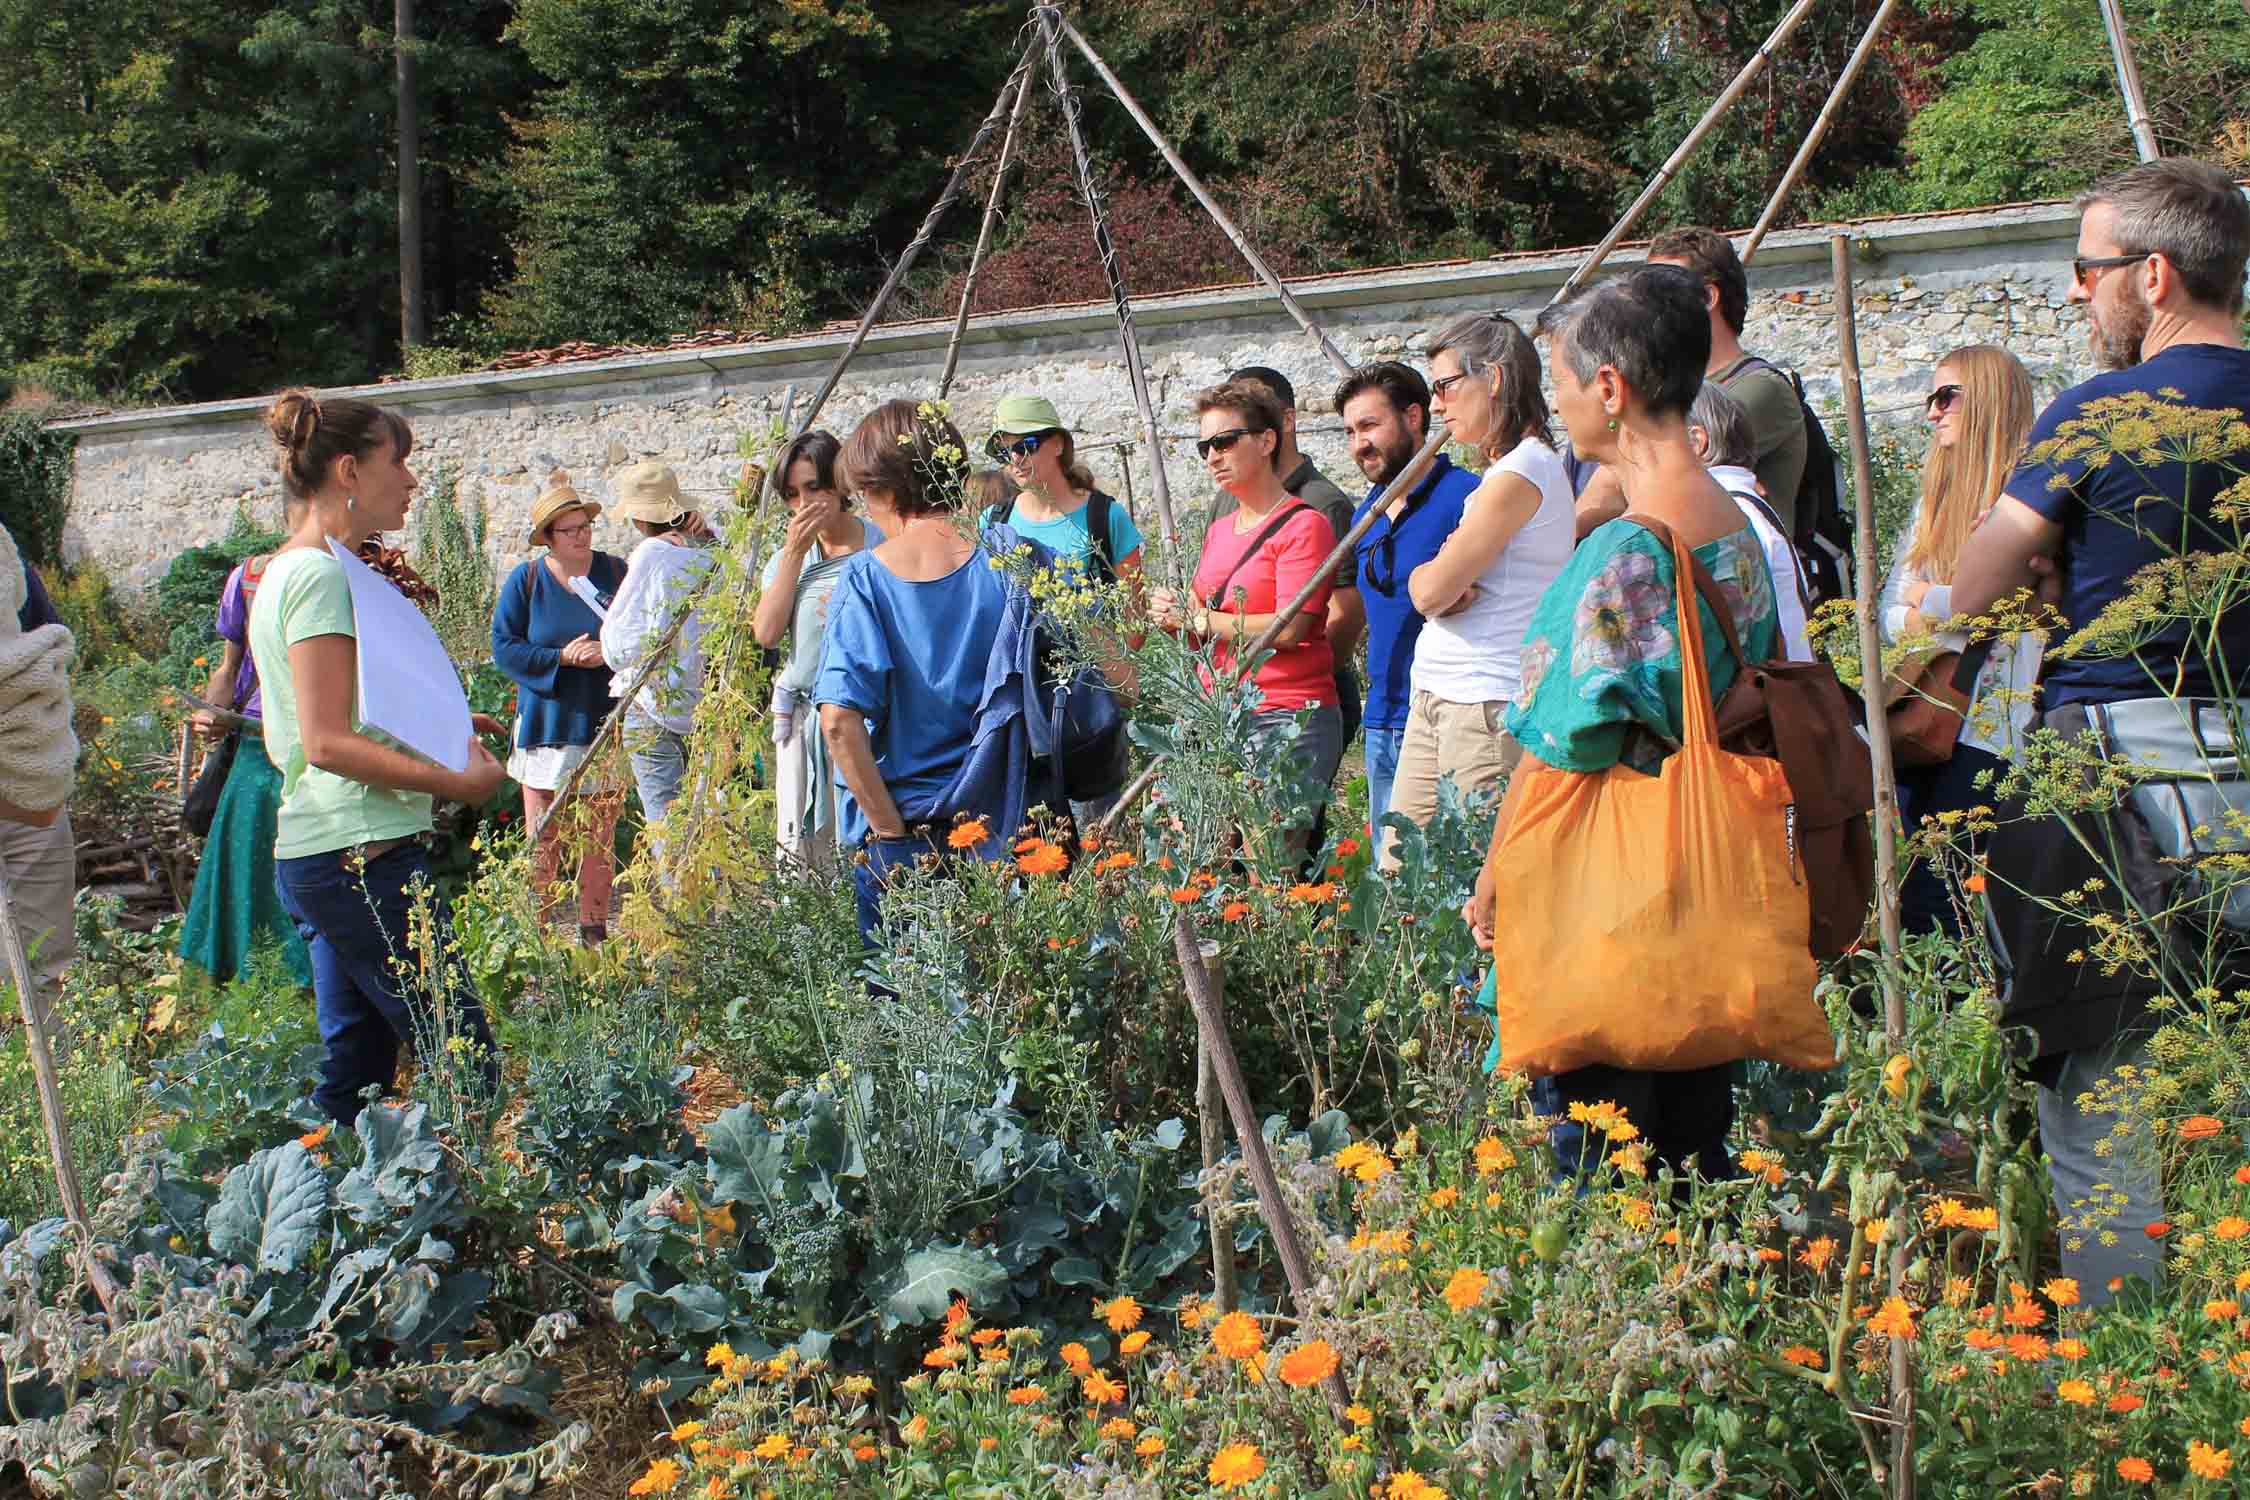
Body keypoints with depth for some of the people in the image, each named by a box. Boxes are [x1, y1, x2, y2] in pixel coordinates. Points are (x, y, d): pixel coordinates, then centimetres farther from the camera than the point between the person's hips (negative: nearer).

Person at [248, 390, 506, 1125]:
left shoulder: (287, 570, 17)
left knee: (354, 1066, 14)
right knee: (466, 1063, -9)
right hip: (361, 853, -11)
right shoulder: (321, 575, -13)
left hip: (317, 858, 11)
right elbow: (328, 743, -20)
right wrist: (456, 781, -14)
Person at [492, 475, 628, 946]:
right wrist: (563, 657, -15)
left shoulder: (616, 572, 1)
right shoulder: (525, 580, 0)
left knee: (601, 836, 7)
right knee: (543, 837, 2)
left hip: (604, 725, 1)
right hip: (547, 725, 0)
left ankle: (594, 927, 17)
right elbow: (504, 647, -3)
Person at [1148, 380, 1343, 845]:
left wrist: (1195, 619, -6)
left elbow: (1287, 629, -16)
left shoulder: (1304, 525, -5)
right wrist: (1172, 615, 1)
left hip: (1288, 719, -7)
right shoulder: (1218, 531, 19)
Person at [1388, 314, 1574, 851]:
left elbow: (1432, 591, -17)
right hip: (1435, 700, 10)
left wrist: (1430, 574, 6)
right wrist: (1442, 581, -7)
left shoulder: (1522, 471, -13)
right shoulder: (1503, 467, 19)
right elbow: (1425, 588, 15)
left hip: (1488, 705, -10)